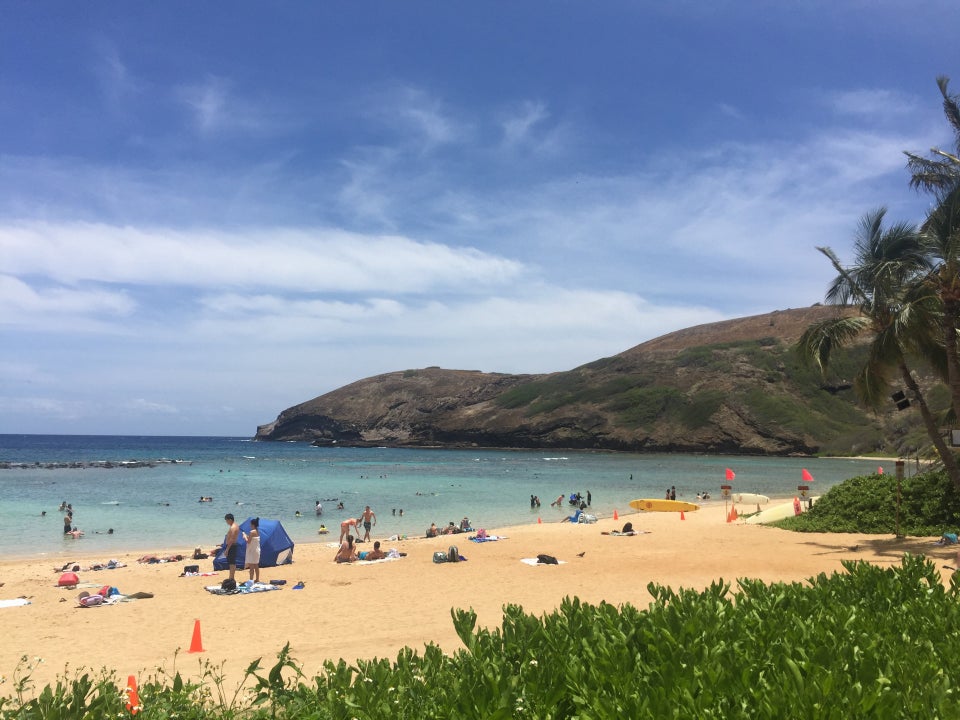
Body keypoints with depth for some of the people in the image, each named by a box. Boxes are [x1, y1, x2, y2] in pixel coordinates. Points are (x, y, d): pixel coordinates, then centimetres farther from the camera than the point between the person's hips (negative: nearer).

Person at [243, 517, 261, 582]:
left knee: (251, 566, -7)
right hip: (257, 550, 9)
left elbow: (248, 541, -17)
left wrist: (245, 536, -2)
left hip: (252, 551, -9)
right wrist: (247, 536, 16)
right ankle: (257, 579, 21)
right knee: (256, 566, 15)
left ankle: (251, 580, -8)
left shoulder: (252, 532, -17)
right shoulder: (257, 531, 10)